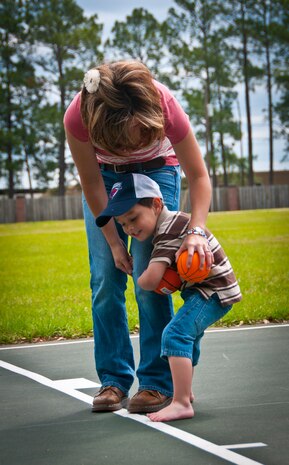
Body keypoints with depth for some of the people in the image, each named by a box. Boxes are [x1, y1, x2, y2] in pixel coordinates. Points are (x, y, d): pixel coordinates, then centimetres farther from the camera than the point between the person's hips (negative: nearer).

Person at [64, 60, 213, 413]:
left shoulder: (164, 106, -35)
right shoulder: (78, 117, -34)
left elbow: (199, 176, -24)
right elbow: (91, 185, -18)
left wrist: (196, 231, -38)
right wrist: (113, 241, -16)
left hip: (156, 172, -2)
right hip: (105, 175, 2)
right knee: (104, 281, -4)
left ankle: (157, 383, -6)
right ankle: (114, 380, 4)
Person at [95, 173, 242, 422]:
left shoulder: (168, 232, -24)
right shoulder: (174, 220, 7)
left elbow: (150, 280, -32)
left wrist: (140, 279, -8)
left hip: (214, 292, -11)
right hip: (209, 289, 11)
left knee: (176, 333, -24)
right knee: (187, 335, 28)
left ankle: (181, 404, -31)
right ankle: (185, 391, 46)